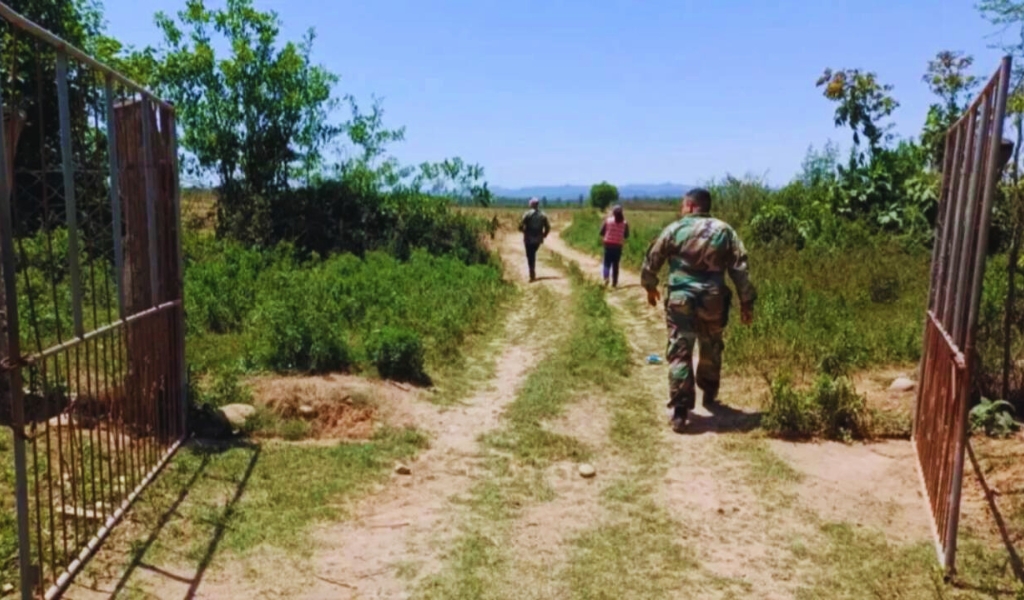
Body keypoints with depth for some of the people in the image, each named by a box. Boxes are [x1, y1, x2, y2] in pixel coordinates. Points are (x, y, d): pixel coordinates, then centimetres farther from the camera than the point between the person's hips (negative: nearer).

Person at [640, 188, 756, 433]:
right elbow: (740, 268, 1)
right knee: (711, 349, 23)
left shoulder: (675, 229, 1)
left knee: (679, 353, 0)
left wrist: (650, 286, 25)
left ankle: (680, 411, -5)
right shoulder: (724, 230, 4)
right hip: (713, 300, 2)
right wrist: (746, 302, 6)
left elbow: (652, 259, 8)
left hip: (680, 299, -2)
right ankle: (709, 396, 39)